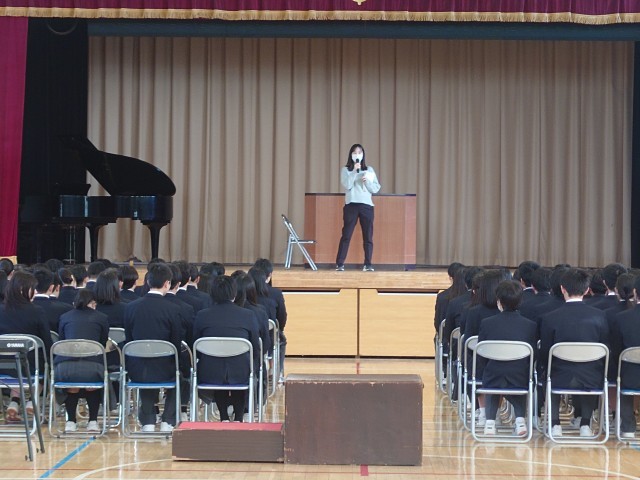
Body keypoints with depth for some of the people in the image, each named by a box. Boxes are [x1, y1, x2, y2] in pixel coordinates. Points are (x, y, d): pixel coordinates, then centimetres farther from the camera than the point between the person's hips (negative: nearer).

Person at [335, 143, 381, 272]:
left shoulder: (369, 170, 12)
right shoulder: (345, 170, 7)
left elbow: (376, 189, 8)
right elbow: (347, 185, -9)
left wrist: (367, 181, -10)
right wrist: (355, 171, -12)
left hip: (366, 205, 2)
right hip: (351, 205, -2)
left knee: (368, 236, 0)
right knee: (346, 235, -4)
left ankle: (368, 265, 3)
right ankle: (339, 264, -3)